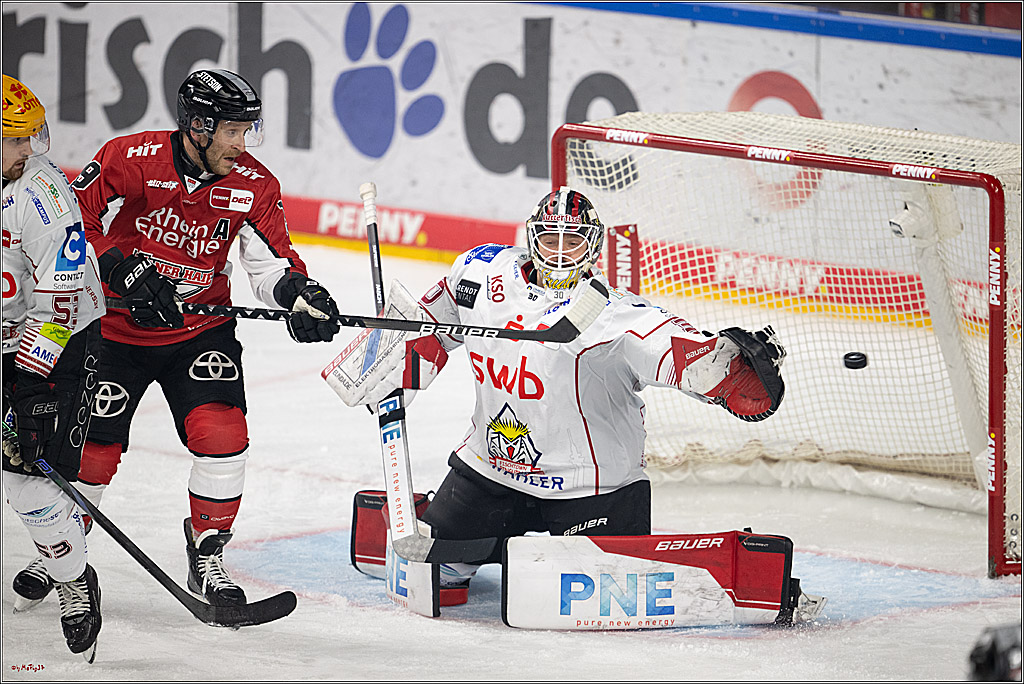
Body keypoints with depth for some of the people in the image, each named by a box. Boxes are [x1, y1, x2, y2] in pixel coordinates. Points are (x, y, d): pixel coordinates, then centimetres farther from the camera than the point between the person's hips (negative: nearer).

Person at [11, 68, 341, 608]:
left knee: (222, 435, -17)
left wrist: (298, 292, -29)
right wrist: (125, 272, -29)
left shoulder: (252, 185, -10)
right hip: (117, 327, -2)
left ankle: (207, 555, 1)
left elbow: (271, 262, -7)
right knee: (93, 447, -1)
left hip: (200, 330, 2)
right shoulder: (129, 160, -20)